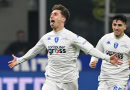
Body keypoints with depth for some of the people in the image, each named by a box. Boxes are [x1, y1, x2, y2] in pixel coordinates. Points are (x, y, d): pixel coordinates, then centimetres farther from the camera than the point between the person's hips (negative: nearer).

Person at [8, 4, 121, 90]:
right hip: (52, 80, 3)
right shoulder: (46, 37, 6)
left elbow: (90, 49, -15)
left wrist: (108, 58, -28)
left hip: (69, 81, -3)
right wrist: (19, 60, 33)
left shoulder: (71, 37, -9)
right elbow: (34, 51, 23)